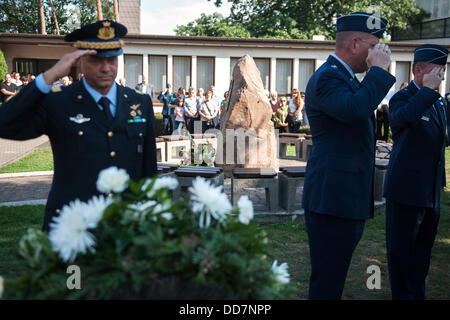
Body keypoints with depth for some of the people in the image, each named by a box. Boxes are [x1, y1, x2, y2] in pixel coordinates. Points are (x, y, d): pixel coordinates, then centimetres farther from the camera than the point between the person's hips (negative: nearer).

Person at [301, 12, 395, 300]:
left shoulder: (346, 77, 20)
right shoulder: (327, 77, -15)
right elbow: (355, 108, -34)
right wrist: (379, 70, -22)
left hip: (349, 199, 11)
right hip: (333, 199, -11)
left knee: (333, 278, 20)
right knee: (327, 284, -4)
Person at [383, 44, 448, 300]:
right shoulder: (403, 98, -11)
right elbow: (402, 118, -39)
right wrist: (428, 90, -29)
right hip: (406, 190, -8)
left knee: (423, 248, 17)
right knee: (401, 250, 5)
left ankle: (418, 294, 30)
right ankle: (402, 296, 18)